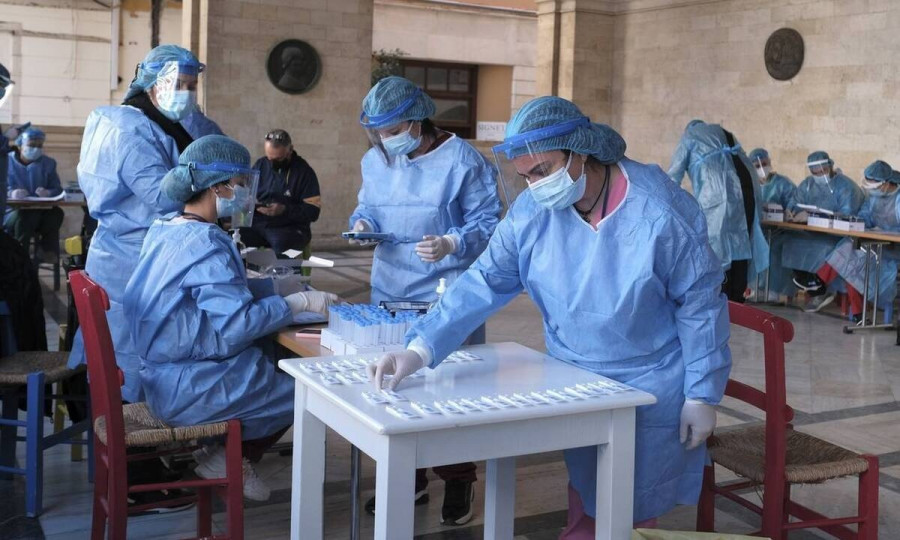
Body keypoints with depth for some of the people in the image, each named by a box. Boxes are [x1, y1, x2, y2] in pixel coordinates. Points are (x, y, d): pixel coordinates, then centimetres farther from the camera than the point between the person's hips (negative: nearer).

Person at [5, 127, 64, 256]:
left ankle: (49, 251, -15)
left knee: (56, 213, -30)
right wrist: (11, 194, -31)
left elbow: (58, 190, 4)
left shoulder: (48, 163, 12)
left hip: (39, 213, 2)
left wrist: (48, 193, -22)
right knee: (24, 216, -37)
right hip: (11, 213, -2)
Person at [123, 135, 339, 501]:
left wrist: (276, 287, 6)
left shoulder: (164, 229, 7)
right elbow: (235, 323, -29)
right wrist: (301, 302, -20)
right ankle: (229, 458, 12)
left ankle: (226, 452, 15)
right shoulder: (205, 243, -22)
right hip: (190, 389, -9)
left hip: (165, 375, 9)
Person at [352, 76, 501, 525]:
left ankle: (458, 482, 18)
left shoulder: (461, 159, -11)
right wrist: (363, 222, -3)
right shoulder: (374, 160, 7)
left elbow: (487, 221, -11)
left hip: (448, 297, -6)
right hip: (390, 293, 6)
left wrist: (450, 244, -27)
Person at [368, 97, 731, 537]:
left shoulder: (659, 211, -23)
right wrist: (420, 349, -25)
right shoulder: (530, 211, -12)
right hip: (573, 383, 4)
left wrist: (702, 395, -10)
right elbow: (484, 283, -13)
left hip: (651, 388, -3)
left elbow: (700, 303, -14)